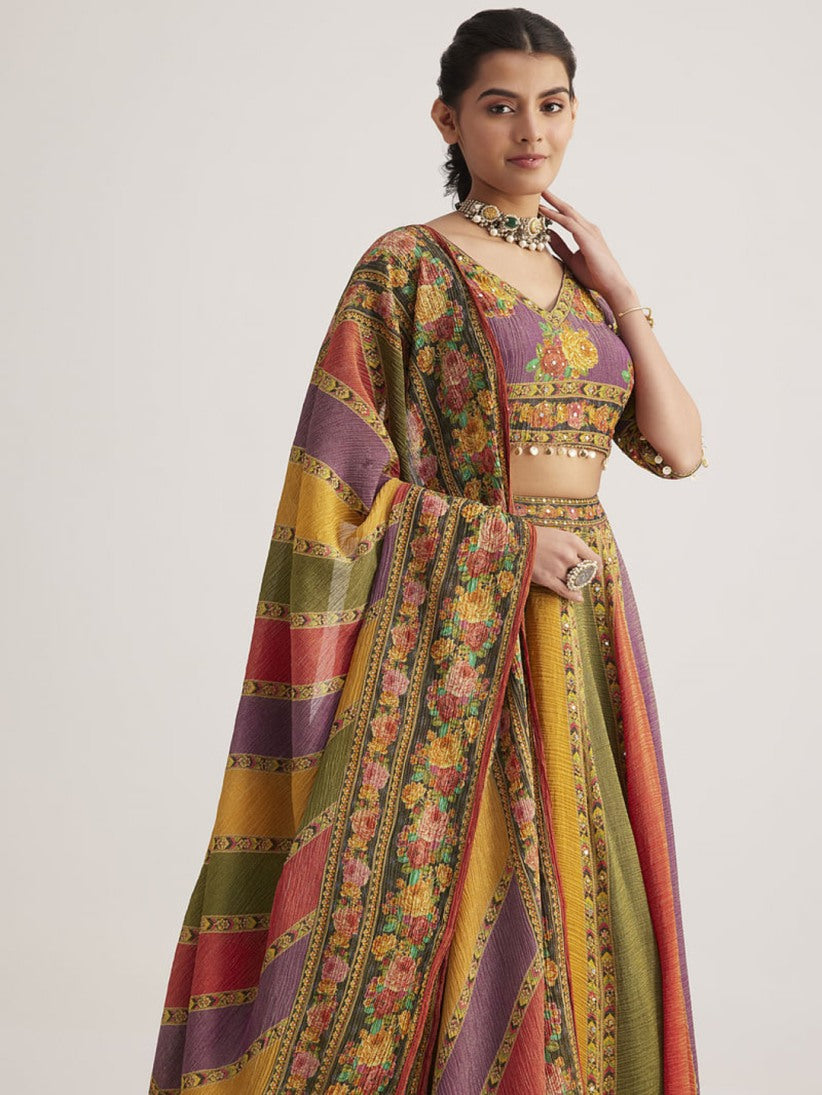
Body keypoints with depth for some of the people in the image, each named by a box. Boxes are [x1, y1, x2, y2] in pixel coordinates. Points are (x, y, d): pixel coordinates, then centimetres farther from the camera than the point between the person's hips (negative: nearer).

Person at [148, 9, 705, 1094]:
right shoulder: (407, 265, -4)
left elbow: (682, 448, 6)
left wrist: (620, 292, 0)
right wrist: (507, 541, -12)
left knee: (576, 893, 9)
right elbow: (342, 473, -8)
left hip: (583, 620, 6)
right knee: (449, 893, -3)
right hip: (458, 626, -5)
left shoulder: (583, 270, 13)